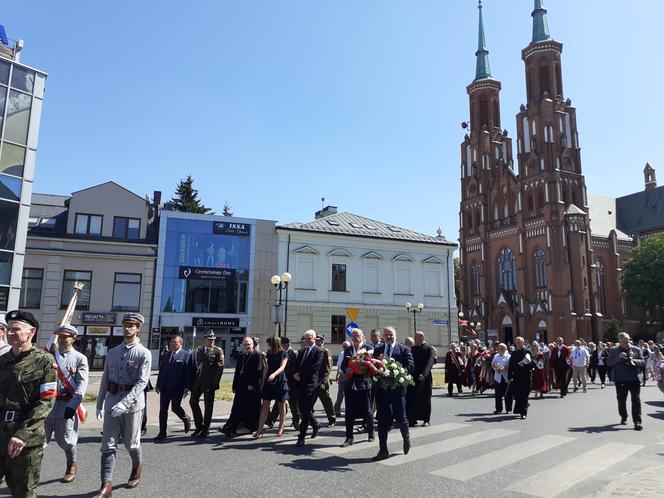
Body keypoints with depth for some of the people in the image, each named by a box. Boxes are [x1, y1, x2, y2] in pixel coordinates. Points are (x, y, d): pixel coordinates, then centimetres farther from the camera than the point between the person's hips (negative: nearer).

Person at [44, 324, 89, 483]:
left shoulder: (80, 358, -2)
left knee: (66, 440, 7)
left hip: (66, 404, -3)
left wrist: (72, 405, -16)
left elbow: (82, 384, -8)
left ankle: (71, 467, 28)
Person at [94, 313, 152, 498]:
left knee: (131, 443, 11)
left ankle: (137, 471, 36)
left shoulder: (144, 354, -9)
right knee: (108, 444, 0)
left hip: (132, 403, -4)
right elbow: (105, 379, 13)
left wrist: (124, 403, -26)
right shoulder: (112, 352, 8)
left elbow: (142, 382, -17)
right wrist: (99, 404, 12)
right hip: (111, 402, 4)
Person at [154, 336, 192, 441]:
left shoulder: (186, 355, -4)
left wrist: (187, 387, -13)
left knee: (175, 408, -7)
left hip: (177, 388, -6)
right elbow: (161, 370, 16)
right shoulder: (167, 355, 14)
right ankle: (162, 433, 16)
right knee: (163, 410, 6)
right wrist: (158, 385, 11)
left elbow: (188, 372, -8)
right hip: (164, 388, 6)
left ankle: (186, 419, 24)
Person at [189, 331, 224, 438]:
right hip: (198, 381, 5)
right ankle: (199, 426, 21)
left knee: (208, 406, 3)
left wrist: (214, 383, -13)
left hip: (209, 383, -4)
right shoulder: (199, 350, 10)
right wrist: (192, 381, 4)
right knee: (193, 401, 5)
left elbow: (219, 368, -8)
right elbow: (193, 365, 12)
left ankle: (205, 429, 14)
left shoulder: (218, 351, -4)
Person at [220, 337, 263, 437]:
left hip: (252, 388, -5)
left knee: (252, 409, 3)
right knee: (237, 409, 4)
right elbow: (237, 372, 17)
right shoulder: (241, 357, 15)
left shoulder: (257, 355, -5)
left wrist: (252, 384, -15)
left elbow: (258, 371, -12)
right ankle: (231, 429, 6)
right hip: (241, 387, 6)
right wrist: (235, 386, 12)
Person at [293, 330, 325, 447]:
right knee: (303, 409, 12)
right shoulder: (301, 351, 18)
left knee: (306, 410, -6)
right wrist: (295, 374, -4)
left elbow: (314, 368, -13)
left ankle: (301, 437, -2)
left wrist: (300, 374, -11)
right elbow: (296, 365, 17)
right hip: (300, 383, 7)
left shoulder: (319, 352, -4)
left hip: (310, 383, -7)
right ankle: (315, 425, 36)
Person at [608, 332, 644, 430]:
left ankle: (637, 421, 0)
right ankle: (623, 418, 30)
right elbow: (609, 362, -3)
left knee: (636, 400, -3)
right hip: (620, 380, 1)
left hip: (634, 379, 0)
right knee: (621, 400, 12)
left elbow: (643, 362, 5)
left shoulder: (636, 349, 6)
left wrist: (634, 361, -15)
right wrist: (619, 357, -18)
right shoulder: (614, 350, 3)